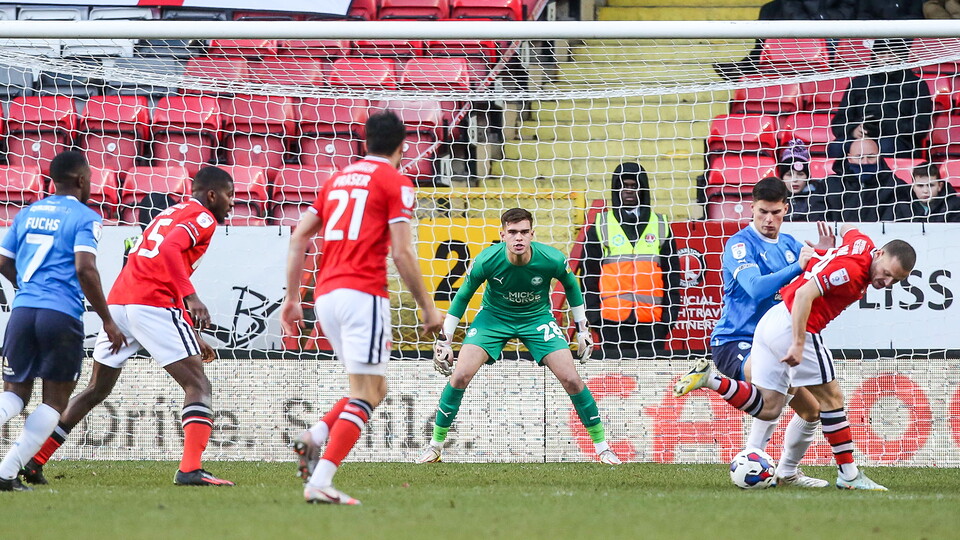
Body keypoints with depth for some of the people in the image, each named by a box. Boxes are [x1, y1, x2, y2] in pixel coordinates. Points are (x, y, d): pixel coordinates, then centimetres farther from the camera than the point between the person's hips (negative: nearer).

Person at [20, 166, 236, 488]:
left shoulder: (168, 215, 30)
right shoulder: (202, 218, 1)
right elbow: (169, 250, -19)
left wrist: (193, 337, 35)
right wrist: (191, 298, -29)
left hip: (118, 303, 8)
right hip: (153, 306, -8)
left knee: (96, 390, 19)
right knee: (198, 386, -5)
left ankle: (33, 461, 19)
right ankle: (190, 469, -21)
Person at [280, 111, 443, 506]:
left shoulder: (338, 178, 20)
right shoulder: (396, 182, 1)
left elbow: (298, 238, 16)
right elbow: (402, 253, -7)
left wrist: (291, 298, 18)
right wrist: (427, 307, 0)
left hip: (325, 295, 7)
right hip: (363, 294, -7)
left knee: (374, 390, 18)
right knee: (366, 394, -8)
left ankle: (315, 437, -6)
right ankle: (320, 481, -21)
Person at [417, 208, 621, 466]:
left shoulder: (552, 260, -25)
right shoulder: (486, 261, -26)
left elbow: (571, 286, -1)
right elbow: (463, 296, -8)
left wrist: (582, 329, 5)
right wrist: (445, 339, -5)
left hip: (537, 317, 0)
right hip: (494, 316, 0)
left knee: (571, 379, -12)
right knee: (460, 375, -16)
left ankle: (602, 446, 5)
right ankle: (435, 445, 1)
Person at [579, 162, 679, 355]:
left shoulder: (660, 226, 13)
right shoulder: (601, 226, 9)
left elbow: (672, 273, 12)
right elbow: (589, 273, 7)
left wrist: (669, 315, 3)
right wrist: (593, 314, -1)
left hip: (651, 319, 1)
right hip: (612, 318, -1)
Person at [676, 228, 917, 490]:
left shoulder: (863, 243, 8)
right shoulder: (852, 270, -20)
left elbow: (848, 229, 31)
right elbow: (805, 293, -28)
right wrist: (798, 344, -30)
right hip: (792, 327, -10)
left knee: (768, 408, 8)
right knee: (830, 397, 0)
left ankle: (708, 378, -3)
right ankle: (848, 474, 6)